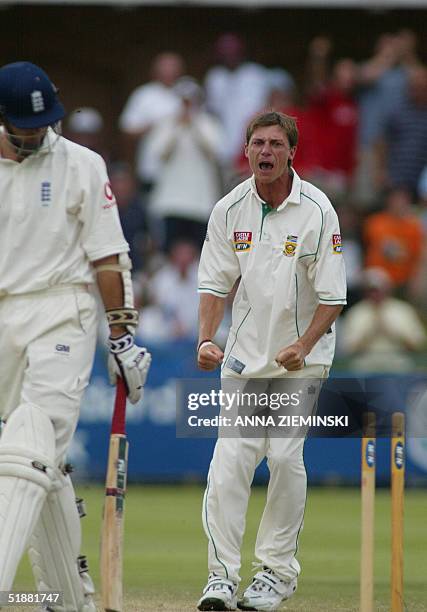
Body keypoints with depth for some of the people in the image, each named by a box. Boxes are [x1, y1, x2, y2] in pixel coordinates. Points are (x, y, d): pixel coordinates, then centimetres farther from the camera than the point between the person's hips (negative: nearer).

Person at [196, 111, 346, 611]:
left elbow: (332, 296, -10)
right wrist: (206, 340, -12)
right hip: (244, 354, 3)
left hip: (301, 357, -3)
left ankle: (278, 570, 5)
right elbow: (214, 284, 4)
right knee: (228, 458, -8)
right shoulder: (229, 209, -1)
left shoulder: (317, 211, -11)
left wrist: (302, 347, -22)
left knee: (285, 457, -9)